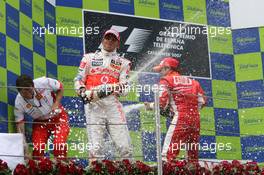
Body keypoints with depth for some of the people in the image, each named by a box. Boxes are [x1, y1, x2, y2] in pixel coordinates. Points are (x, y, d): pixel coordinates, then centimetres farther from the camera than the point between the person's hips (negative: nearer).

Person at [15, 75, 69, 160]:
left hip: (58, 117, -2)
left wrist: (56, 103, -20)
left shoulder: (43, 83, -25)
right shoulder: (19, 102, -21)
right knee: (37, 149, -12)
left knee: (59, 145, -21)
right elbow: (20, 124, -16)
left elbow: (60, 88, -6)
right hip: (40, 122, 2)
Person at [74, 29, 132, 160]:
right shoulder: (89, 58, 20)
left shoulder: (123, 63, 19)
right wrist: (84, 93, -11)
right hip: (93, 103, -1)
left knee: (125, 147, -9)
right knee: (96, 148, -12)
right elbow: (78, 80, 10)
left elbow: (125, 89, 7)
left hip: (112, 103, 1)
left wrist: (111, 87, -15)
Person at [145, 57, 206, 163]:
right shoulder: (192, 81, 22)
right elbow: (202, 101, 16)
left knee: (169, 152, -10)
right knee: (193, 154, 13)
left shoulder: (166, 80, 5)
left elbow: (162, 101, -7)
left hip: (180, 118, -6)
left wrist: (151, 106, 9)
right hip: (196, 118, 6)